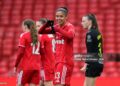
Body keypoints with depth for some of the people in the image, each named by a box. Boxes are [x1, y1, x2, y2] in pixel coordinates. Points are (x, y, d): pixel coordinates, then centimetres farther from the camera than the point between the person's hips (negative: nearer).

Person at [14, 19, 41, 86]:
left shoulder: (24, 36, -4)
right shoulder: (38, 37, 13)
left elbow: (21, 52, -10)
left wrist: (16, 65, -5)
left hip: (26, 66, -5)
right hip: (36, 66, 5)